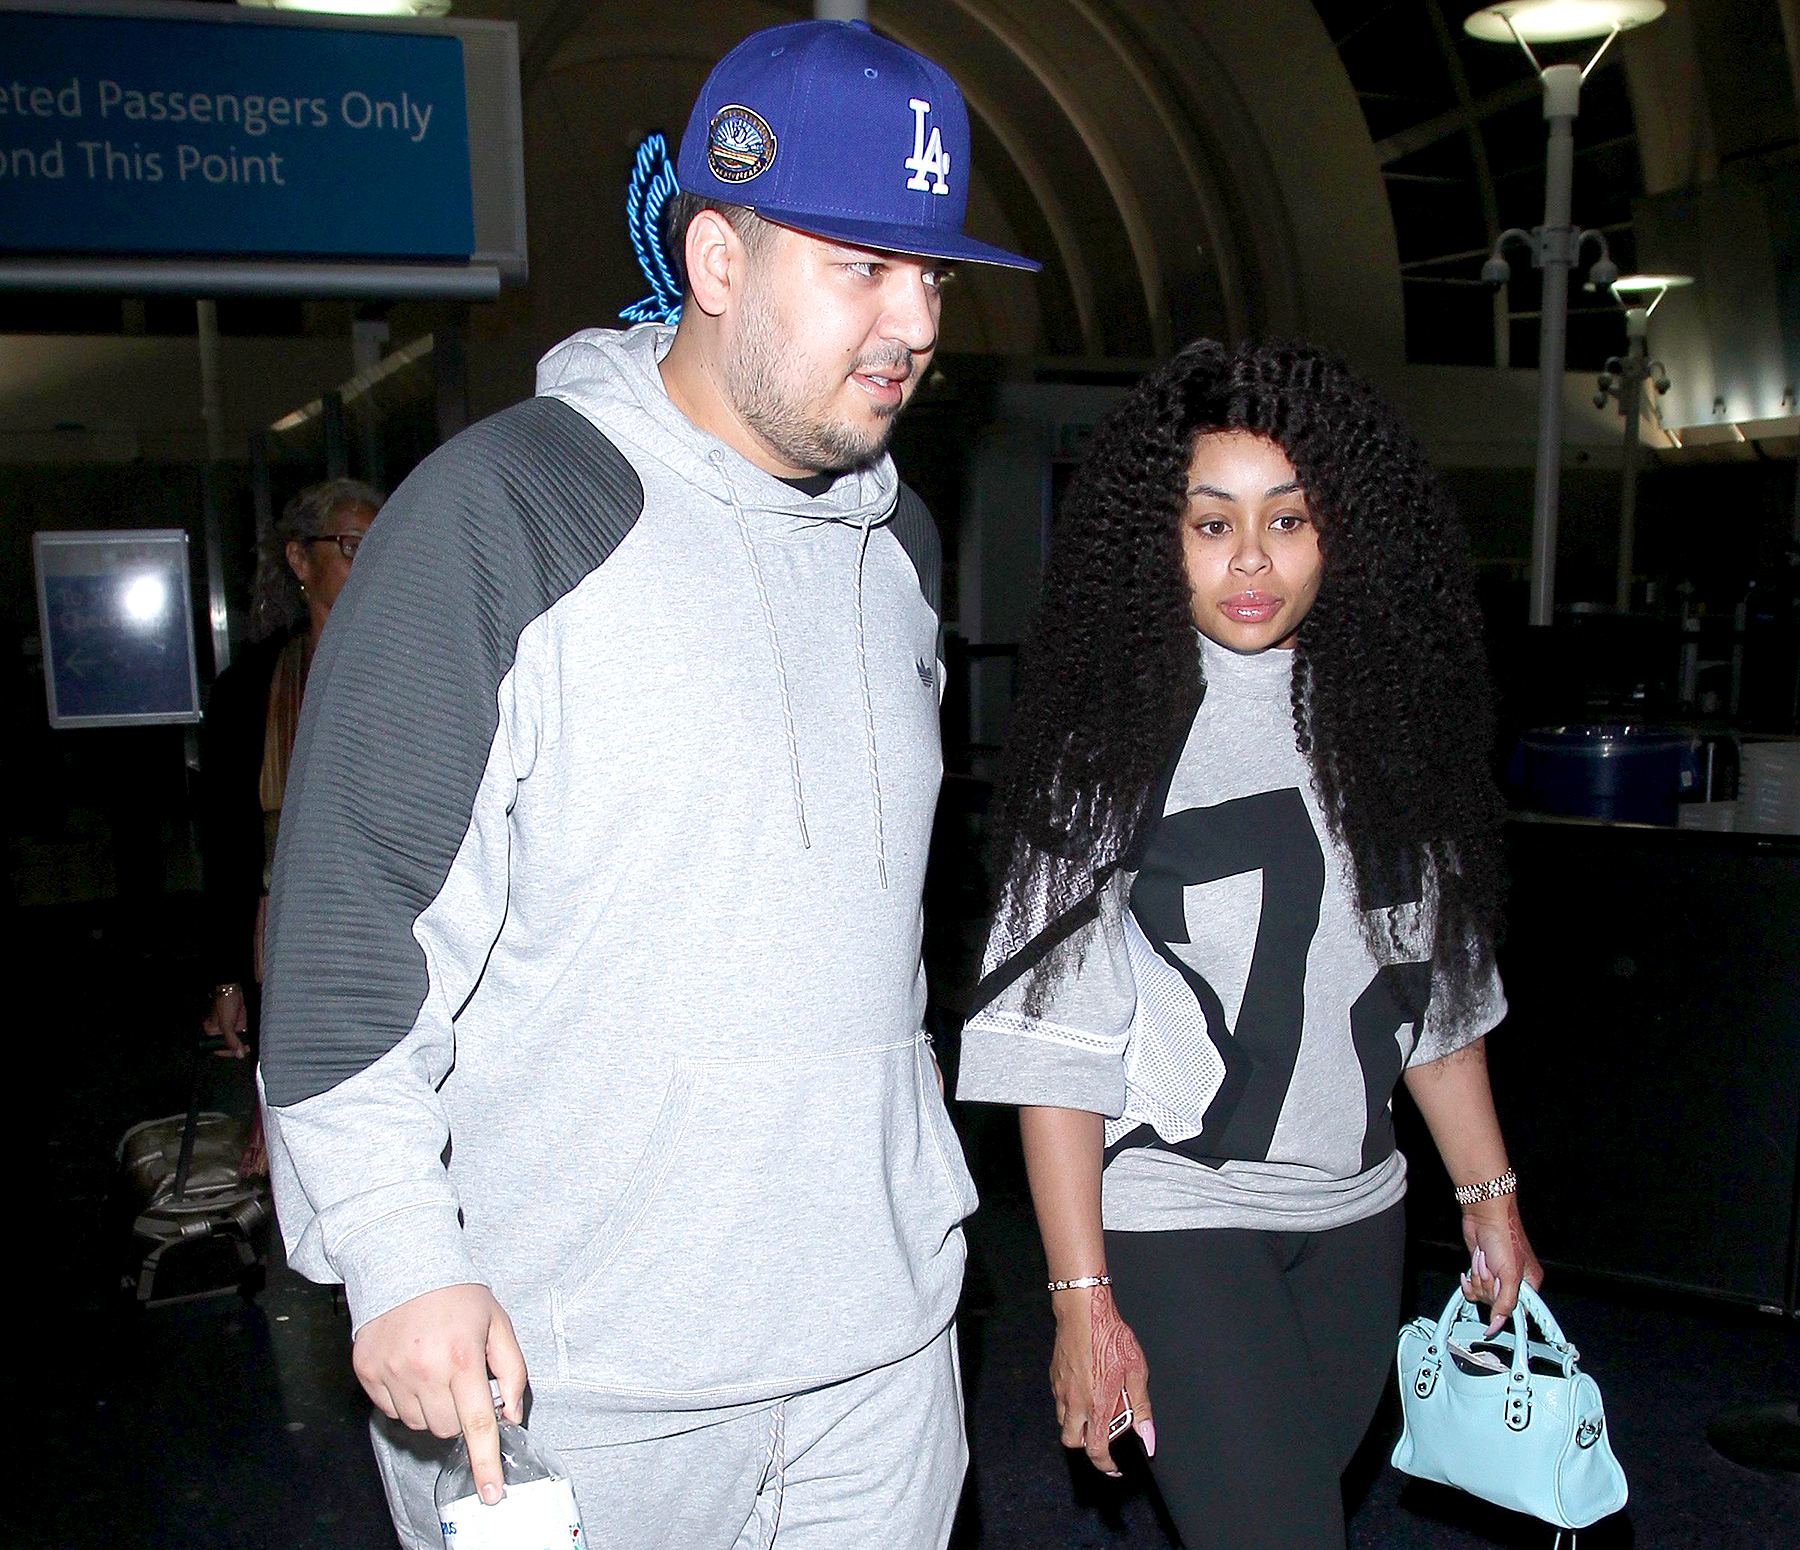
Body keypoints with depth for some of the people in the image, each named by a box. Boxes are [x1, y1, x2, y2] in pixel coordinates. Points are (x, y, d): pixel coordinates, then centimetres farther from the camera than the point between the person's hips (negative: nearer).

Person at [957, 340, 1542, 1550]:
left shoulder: (1382, 714, 4)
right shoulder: (1113, 730, -11)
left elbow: (1439, 983, 13)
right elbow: (1055, 1031, -13)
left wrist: (1490, 1196, 13)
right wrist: (1083, 1295, -15)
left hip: (1355, 1219, 5)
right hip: (1173, 1223, -5)